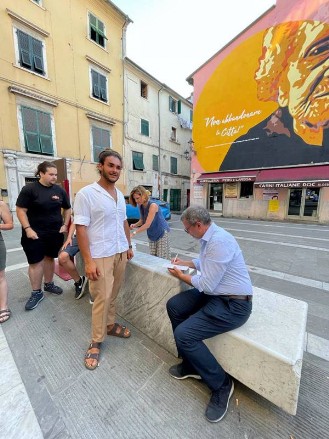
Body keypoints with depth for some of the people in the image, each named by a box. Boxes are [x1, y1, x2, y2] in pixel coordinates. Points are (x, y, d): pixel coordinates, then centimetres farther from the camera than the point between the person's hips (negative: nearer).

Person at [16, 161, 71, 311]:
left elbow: (67, 208, 12)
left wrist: (65, 225, 4)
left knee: (49, 258, 15)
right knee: (35, 262, 4)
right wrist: (28, 229, -16)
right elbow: (20, 210, -9)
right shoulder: (29, 189, -8)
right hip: (35, 233, -3)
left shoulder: (59, 190, 3)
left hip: (55, 233, 4)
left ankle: (49, 284, 33)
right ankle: (36, 293, 18)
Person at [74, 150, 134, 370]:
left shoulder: (120, 194, 8)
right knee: (102, 297, 3)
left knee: (113, 293, 18)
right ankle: (96, 343, 25)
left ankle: (110, 324, 40)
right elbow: (80, 228, -15)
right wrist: (88, 261, -18)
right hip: (101, 255, -6)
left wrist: (129, 246, 14)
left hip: (120, 252, 6)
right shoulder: (86, 193, -12)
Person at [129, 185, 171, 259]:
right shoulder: (141, 207, -2)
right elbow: (142, 220, 9)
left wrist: (133, 233, -33)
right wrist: (135, 225, -12)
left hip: (162, 233, -7)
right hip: (151, 235, 7)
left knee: (162, 259, -1)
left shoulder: (153, 205, -25)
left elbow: (147, 224, -29)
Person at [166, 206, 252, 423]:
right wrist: (185, 262, 14)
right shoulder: (209, 237, 4)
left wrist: (181, 275, -8)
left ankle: (222, 384, 10)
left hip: (233, 304, -10)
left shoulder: (219, 241, -27)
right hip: (215, 294, 10)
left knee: (184, 334, -17)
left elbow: (206, 284, -24)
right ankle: (190, 364, 21)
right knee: (174, 306, 4)